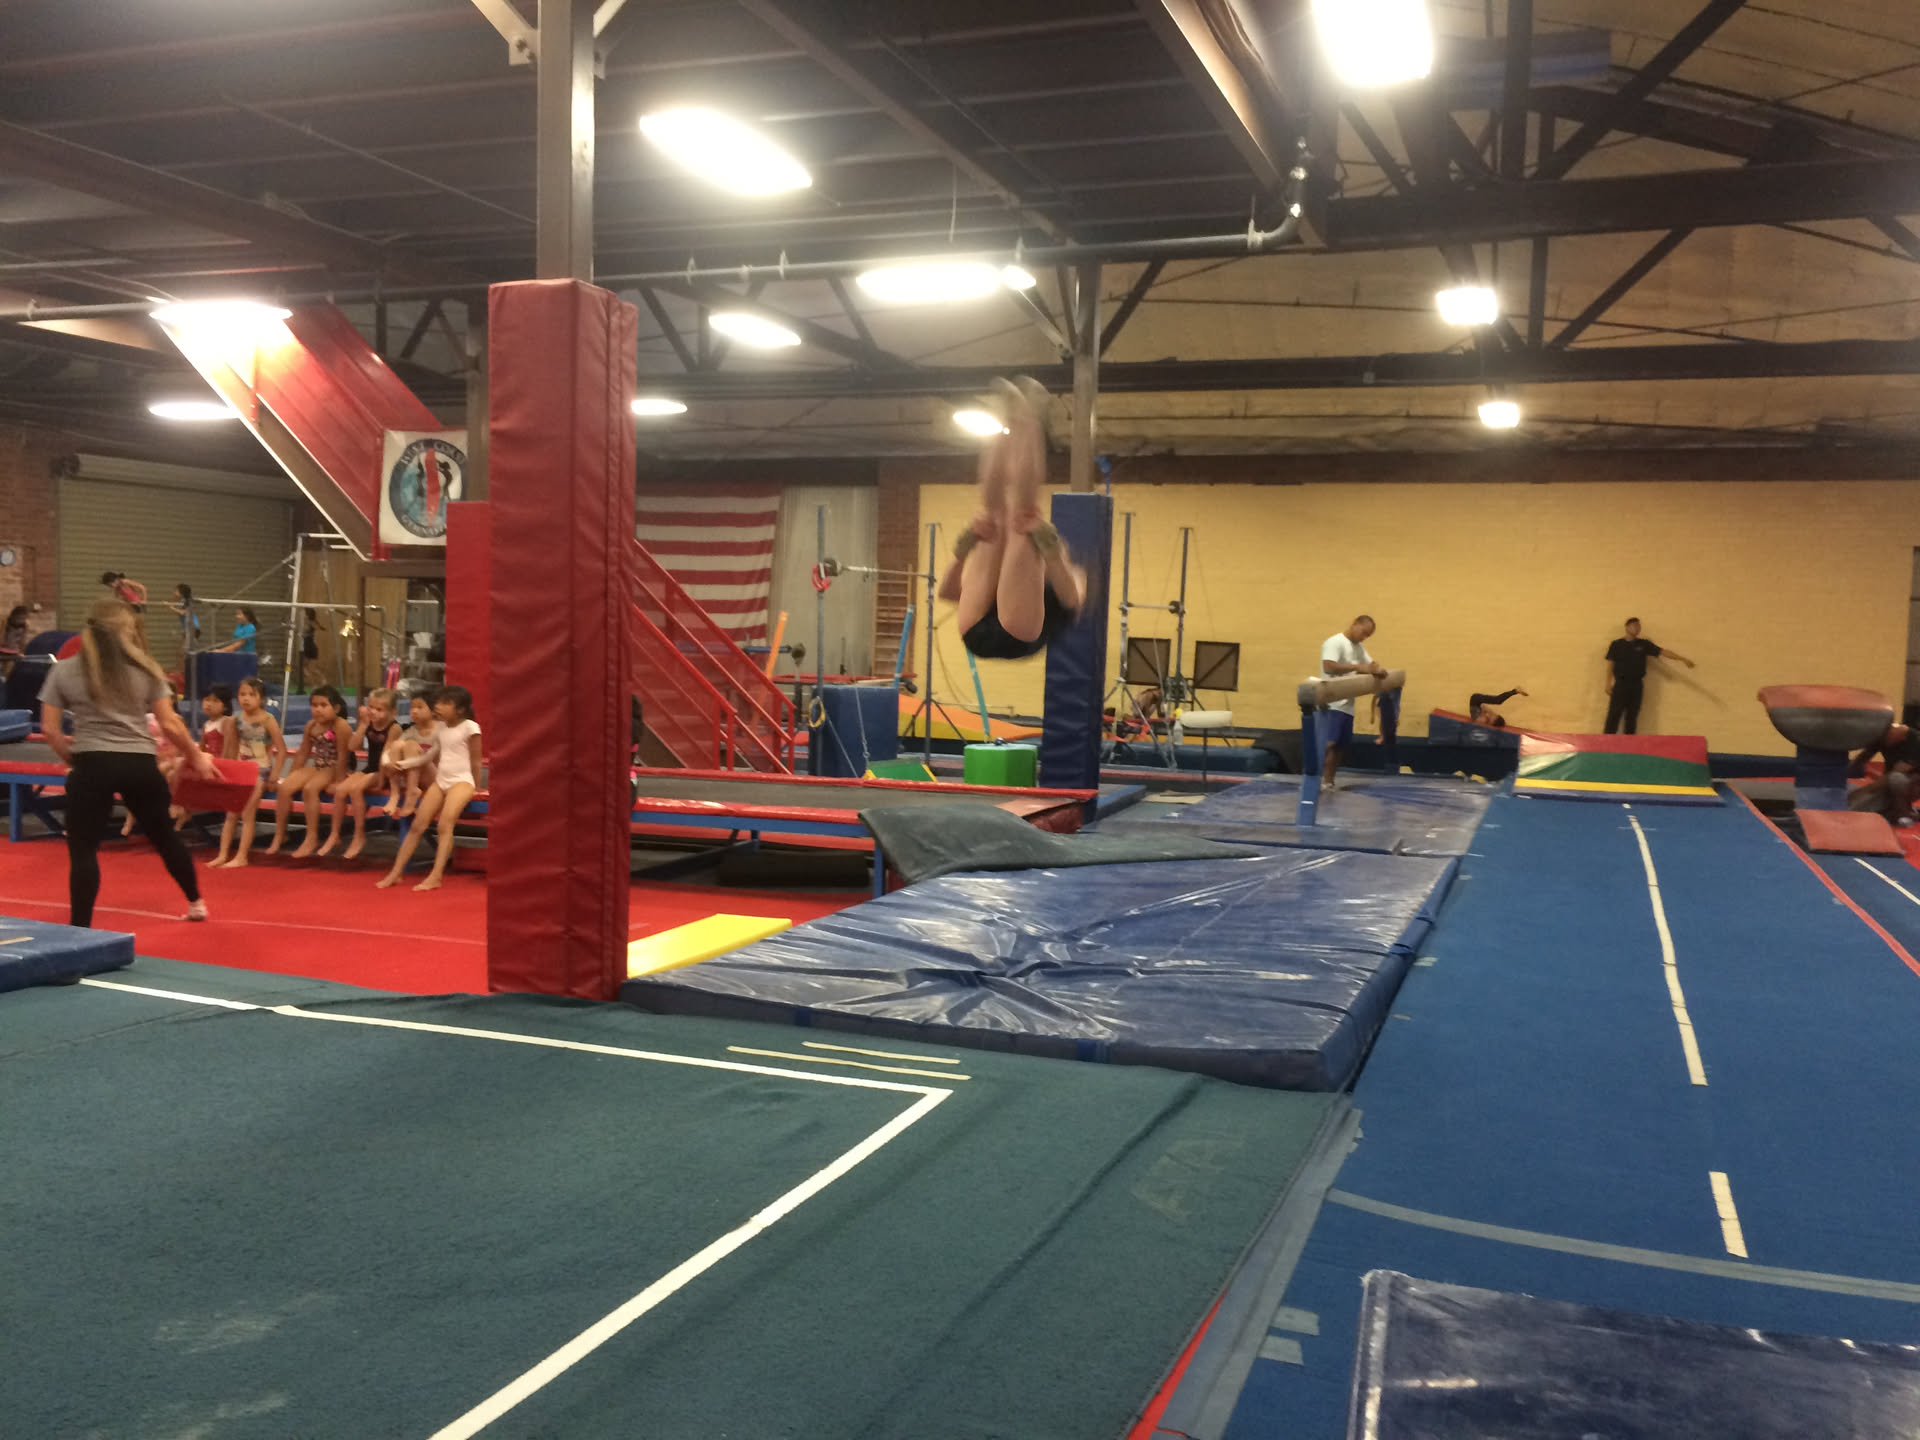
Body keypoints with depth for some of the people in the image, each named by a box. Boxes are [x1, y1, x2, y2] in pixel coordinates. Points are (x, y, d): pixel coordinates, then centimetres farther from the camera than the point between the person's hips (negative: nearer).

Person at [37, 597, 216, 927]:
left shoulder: (64, 670, 4)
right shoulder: (144, 669, 5)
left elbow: (50, 728, 2)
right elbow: (169, 724, 3)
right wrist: (196, 757, 16)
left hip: (93, 764, -2)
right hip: (141, 764, 2)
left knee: (82, 849, 2)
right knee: (165, 836, 20)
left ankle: (79, 929, -4)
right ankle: (196, 903, 36)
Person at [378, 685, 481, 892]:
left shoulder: (470, 727, -9)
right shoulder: (440, 728, 12)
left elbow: (475, 762, -4)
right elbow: (430, 756, 18)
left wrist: (474, 789, 2)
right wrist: (401, 764, 10)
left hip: (462, 781, -7)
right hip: (440, 781, 7)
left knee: (445, 824, -25)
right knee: (417, 825, 0)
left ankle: (435, 876, -29)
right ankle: (396, 873, 4)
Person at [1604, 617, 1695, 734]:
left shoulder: (1644, 644, 6)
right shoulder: (1616, 645, 1)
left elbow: (1663, 652, 3)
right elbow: (1610, 665, 2)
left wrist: (1683, 659, -5)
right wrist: (1608, 684, -3)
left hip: (1637, 685, 2)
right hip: (1620, 684, -2)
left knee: (1632, 717, 6)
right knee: (1614, 716, -6)